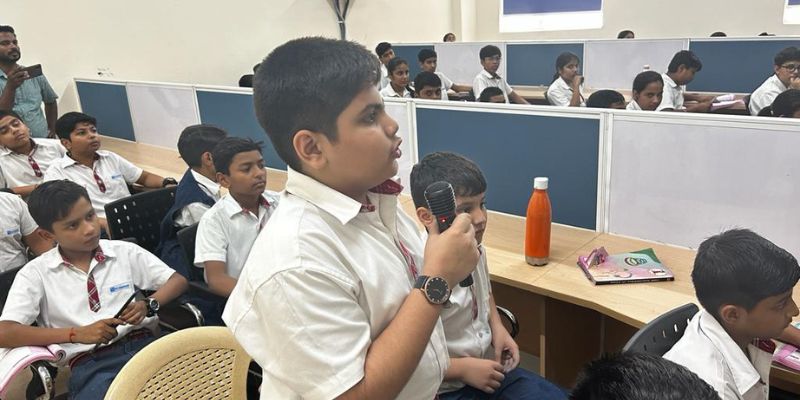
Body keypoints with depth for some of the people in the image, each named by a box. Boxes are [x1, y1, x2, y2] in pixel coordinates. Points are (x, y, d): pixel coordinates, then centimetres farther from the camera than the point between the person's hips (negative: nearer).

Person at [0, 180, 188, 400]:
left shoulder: (125, 251, 13)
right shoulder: (35, 273, 9)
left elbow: (178, 281, 16)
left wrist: (148, 305, -4)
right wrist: (77, 333, -10)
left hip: (144, 344, 1)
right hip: (91, 365, -1)